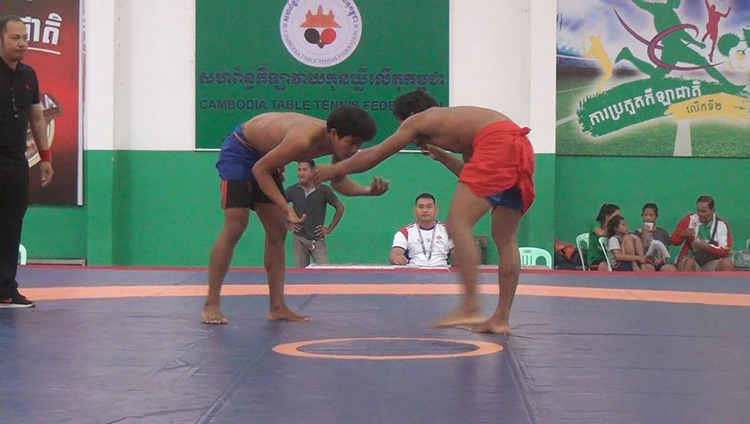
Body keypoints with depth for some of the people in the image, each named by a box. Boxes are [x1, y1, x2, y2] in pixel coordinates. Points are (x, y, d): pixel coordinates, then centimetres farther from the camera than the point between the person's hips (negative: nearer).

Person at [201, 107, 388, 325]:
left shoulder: (338, 142, -13)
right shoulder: (304, 140, -38)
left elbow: (338, 182, 2)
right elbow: (259, 168, -28)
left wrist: (367, 191, -18)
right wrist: (286, 208, -31)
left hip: (263, 155, 9)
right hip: (239, 150, -9)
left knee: (278, 231, 4)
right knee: (235, 227, -17)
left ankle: (277, 307, 7)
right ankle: (211, 305, -10)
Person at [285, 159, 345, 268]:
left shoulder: (324, 190, -3)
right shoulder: (292, 191, 1)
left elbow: (340, 208, 7)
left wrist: (330, 228, 3)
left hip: (318, 240, -1)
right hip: (299, 239, 1)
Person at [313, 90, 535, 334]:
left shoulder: (417, 120, 17)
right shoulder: (459, 124, 36)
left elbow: (372, 156, 23)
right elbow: (476, 179, 39)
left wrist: (334, 170, 34)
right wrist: (443, 157, 43)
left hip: (497, 144, -8)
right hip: (521, 149, 8)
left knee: (457, 223, -10)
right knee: (505, 239, 12)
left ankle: (470, 307, -19)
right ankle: (501, 319, 13)